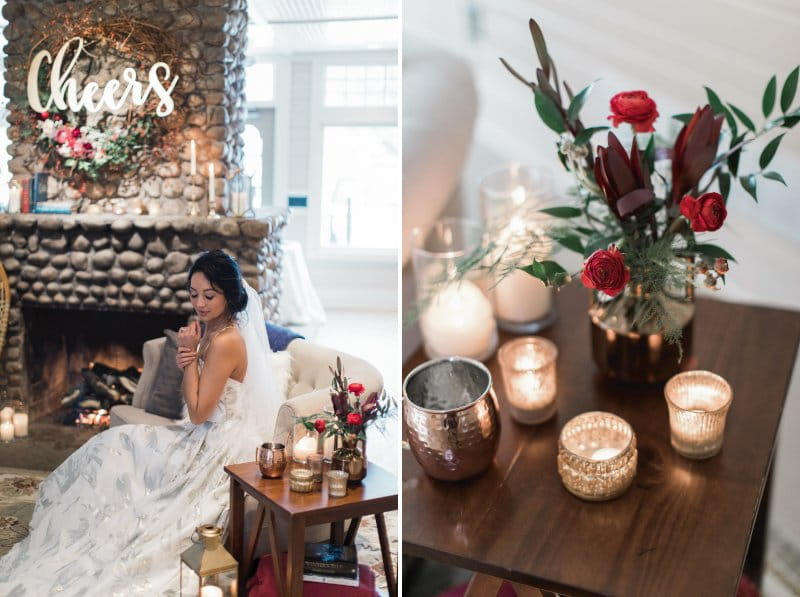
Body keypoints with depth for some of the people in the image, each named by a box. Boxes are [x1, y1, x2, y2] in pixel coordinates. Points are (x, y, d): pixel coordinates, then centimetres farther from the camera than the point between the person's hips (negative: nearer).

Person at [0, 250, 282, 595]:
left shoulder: (226, 341, -23)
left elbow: (198, 412, -20)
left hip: (219, 447, -9)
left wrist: (191, 354, -17)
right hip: (206, 437, 9)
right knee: (115, 447, 5)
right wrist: (185, 362, -9)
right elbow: (196, 404, 11)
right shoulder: (211, 330, 7)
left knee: (117, 454, -4)